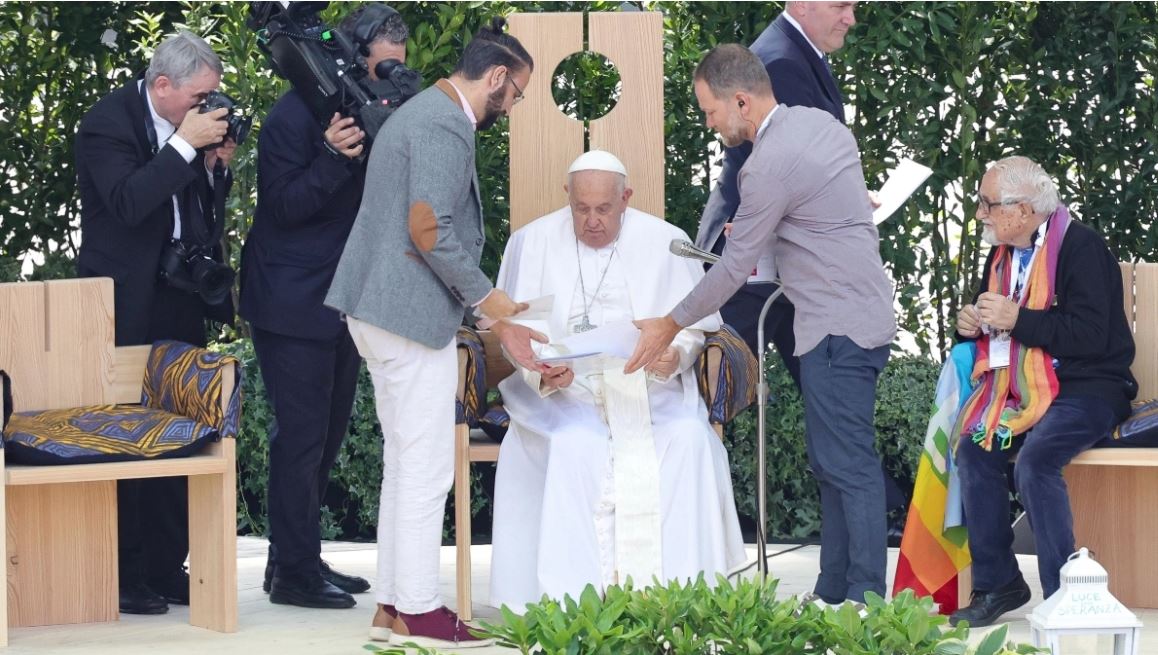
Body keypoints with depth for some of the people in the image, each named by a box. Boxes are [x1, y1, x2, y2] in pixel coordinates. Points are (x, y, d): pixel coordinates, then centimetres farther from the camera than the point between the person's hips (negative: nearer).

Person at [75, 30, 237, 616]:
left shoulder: (190, 128, 8)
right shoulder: (109, 122, -12)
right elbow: (128, 202, -25)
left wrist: (214, 165, -4)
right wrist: (186, 145, -24)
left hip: (179, 303, 7)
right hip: (126, 305, -7)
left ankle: (165, 570, 14)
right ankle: (122, 578, 0)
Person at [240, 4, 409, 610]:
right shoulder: (295, 116, -15)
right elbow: (283, 207, -17)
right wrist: (334, 157, -31)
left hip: (341, 302, 8)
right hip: (292, 304, -8)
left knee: (326, 434, 12)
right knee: (302, 435, -7)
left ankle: (297, 559, 21)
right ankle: (294, 572, -2)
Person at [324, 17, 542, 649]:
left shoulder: (420, 112, 17)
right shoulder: (446, 126, -16)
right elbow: (429, 229, -23)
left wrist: (487, 312, 19)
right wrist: (489, 300, -13)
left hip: (380, 311, 11)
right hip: (414, 314, -11)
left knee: (404, 463, 14)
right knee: (427, 466, -4)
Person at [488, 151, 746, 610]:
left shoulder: (664, 242, 6)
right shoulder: (531, 244, 5)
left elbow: (697, 324, 8)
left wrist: (676, 353, -16)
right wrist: (542, 374, -19)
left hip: (651, 391, 1)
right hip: (565, 395, -1)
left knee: (689, 439, -29)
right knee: (572, 446, -34)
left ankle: (676, 587, -26)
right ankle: (575, 593, -32)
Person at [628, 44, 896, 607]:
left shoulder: (770, 165, -18)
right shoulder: (822, 123, 10)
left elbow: (734, 269, -12)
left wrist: (669, 327, -2)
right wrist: (756, 233, 17)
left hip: (838, 328, -10)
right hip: (860, 314, 10)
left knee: (848, 465, -8)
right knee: (831, 461, 12)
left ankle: (866, 599, -8)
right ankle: (833, 593, 15)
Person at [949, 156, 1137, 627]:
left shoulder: (1080, 246, -12)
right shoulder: (1003, 254, 14)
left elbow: (1089, 335, -22)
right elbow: (991, 324, 27)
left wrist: (1016, 319, -21)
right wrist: (972, 324, 2)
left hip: (1088, 389, -8)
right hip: (1026, 388, 8)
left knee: (1034, 460, -31)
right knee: (973, 449, -17)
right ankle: (996, 583, -8)